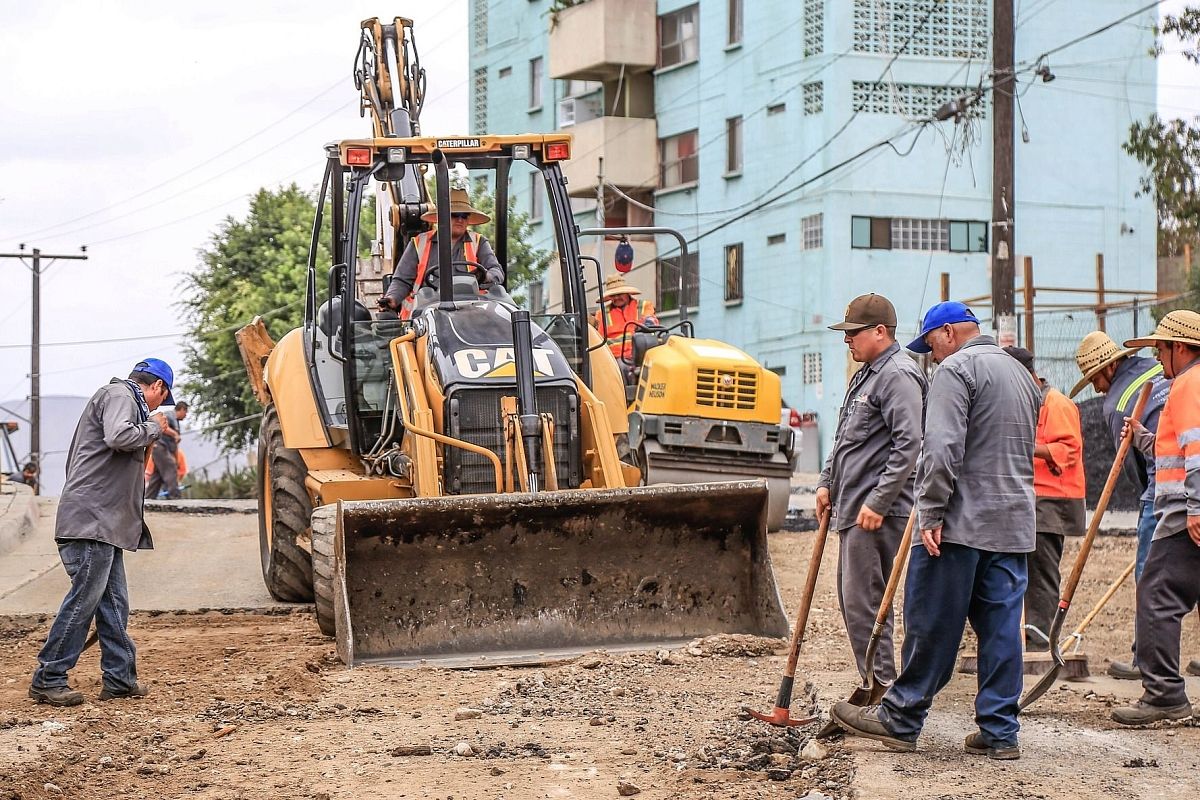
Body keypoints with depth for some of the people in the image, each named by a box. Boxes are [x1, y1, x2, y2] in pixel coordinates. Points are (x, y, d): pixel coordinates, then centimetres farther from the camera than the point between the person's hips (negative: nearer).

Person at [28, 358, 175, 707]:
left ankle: (120, 678, 14)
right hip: (91, 518, -11)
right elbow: (118, 436, -25)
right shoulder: (118, 395, -6)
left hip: (106, 522, 11)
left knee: (114, 602, 11)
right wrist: (153, 428, -10)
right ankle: (48, 680, -5)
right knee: (83, 598, -9)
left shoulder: (126, 399, 25)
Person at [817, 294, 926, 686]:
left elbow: (908, 445, -21)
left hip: (877, 512, -11)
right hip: (852, 507, 11)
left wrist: (878, 503, -23)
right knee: (852, 599, 13)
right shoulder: (865, 374, 21)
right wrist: (827, 481, 19)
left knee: (863, 602, -11)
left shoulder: (898, 375, -12)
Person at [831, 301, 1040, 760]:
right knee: (1001, 627, 6)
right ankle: (1000, 733, 5)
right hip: (1014, 525, 8)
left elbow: (943, 448, -18)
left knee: (931, 624, -1)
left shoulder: (956, 369, -8)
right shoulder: (1021, 374, 21)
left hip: (961, 523, -8)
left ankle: (900, 720, 6)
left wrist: (932, 513, -17)